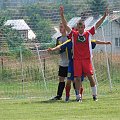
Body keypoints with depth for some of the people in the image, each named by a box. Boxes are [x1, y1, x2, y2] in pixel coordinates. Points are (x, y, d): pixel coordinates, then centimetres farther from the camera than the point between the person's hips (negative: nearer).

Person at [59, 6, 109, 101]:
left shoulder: (88, 34, 7)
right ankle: (78, 96, 4)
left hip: (87, 59, 0)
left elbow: (97, 25, 7)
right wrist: (62, 15, -8)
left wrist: (104, 16, 3)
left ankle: (95, 94, 7)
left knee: (90, 76, -3)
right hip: (77, 59, 0)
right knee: (77, 78, -1)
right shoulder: (73, 34, 6)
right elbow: (65, 25, 1)